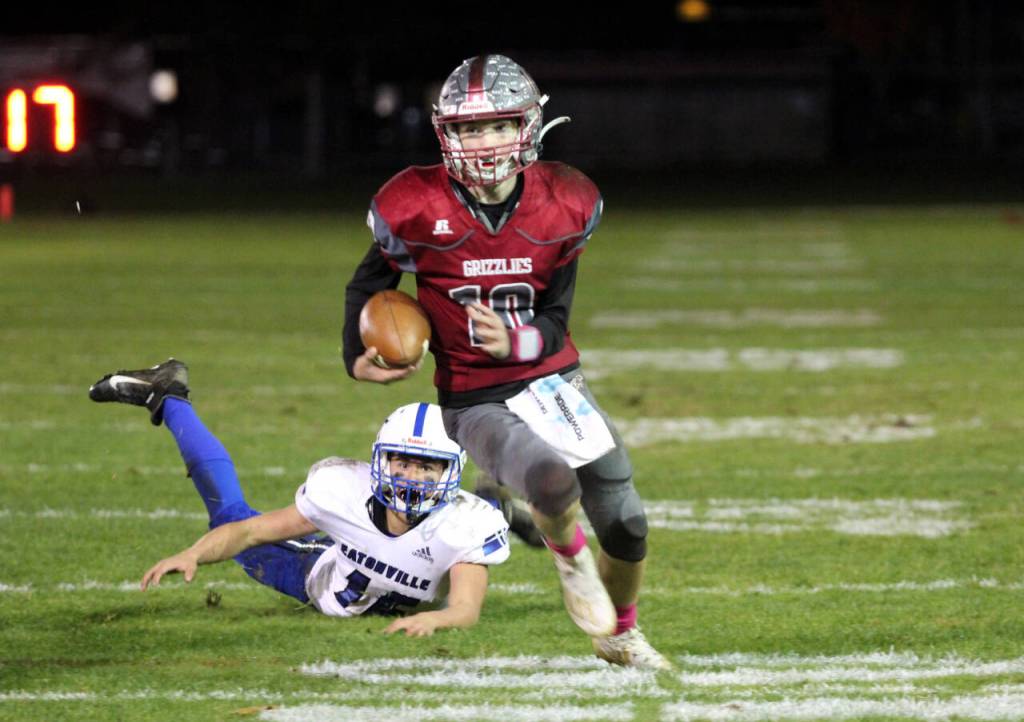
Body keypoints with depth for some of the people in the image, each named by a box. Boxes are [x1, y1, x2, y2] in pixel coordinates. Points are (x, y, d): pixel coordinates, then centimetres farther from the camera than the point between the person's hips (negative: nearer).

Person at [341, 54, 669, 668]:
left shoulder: (565, 206, -7)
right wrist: (359, 358, -6)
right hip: (478, 404, -4)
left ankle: (621, 634, 38)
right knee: (553, 481, -35)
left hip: (554, 382, 4)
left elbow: (555, 323, -2)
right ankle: (570, 557, 2)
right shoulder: (417, 209, -14)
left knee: (626, 527, 6)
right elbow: (371, 283, 7)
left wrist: (512, 342, -23)